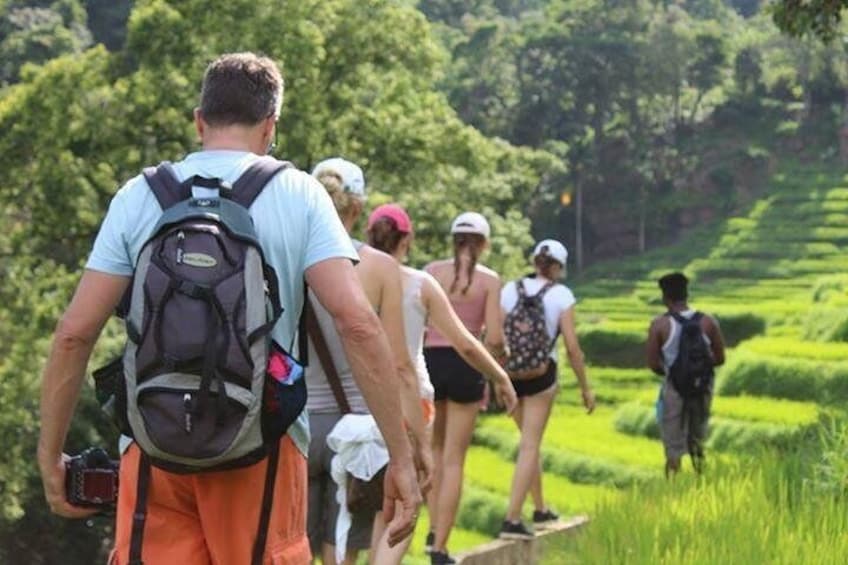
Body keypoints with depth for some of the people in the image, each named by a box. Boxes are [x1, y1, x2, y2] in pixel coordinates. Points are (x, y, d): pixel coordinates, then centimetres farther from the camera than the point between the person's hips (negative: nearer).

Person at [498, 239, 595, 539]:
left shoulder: (510, 289, 3)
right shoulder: (561, 295, -5)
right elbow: (572, 347, -7)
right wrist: (585, 387, 2)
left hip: (511, 372, 4)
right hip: (541, 374, -4)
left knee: (531, 441, 21)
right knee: (530, 445, 0)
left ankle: (540, 508, 32)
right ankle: (512, 519, -9)